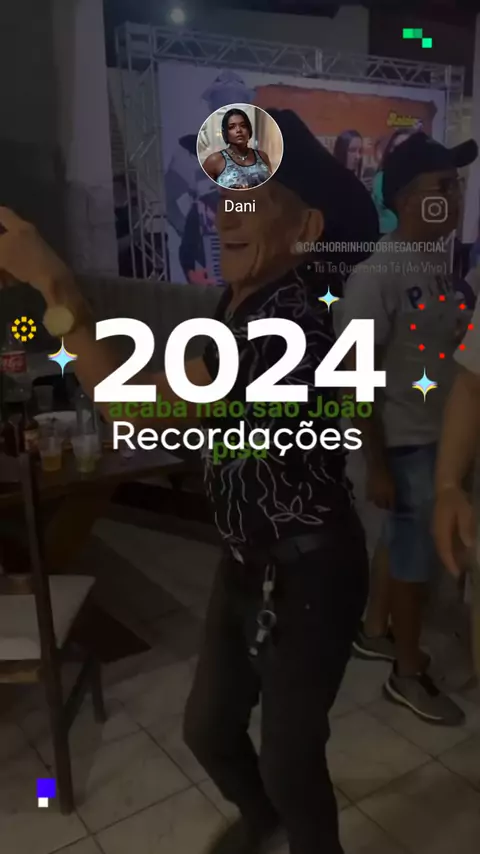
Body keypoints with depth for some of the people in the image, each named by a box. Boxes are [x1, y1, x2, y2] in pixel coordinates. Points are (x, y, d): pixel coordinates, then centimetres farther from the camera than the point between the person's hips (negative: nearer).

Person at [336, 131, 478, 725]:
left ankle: (373, 631, 43)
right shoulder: (376, 277, -20)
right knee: (416, 558, 6)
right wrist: (376, 465, -18)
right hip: (405, 444, -8)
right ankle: (409, 674, 27)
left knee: (399, 542, 22)